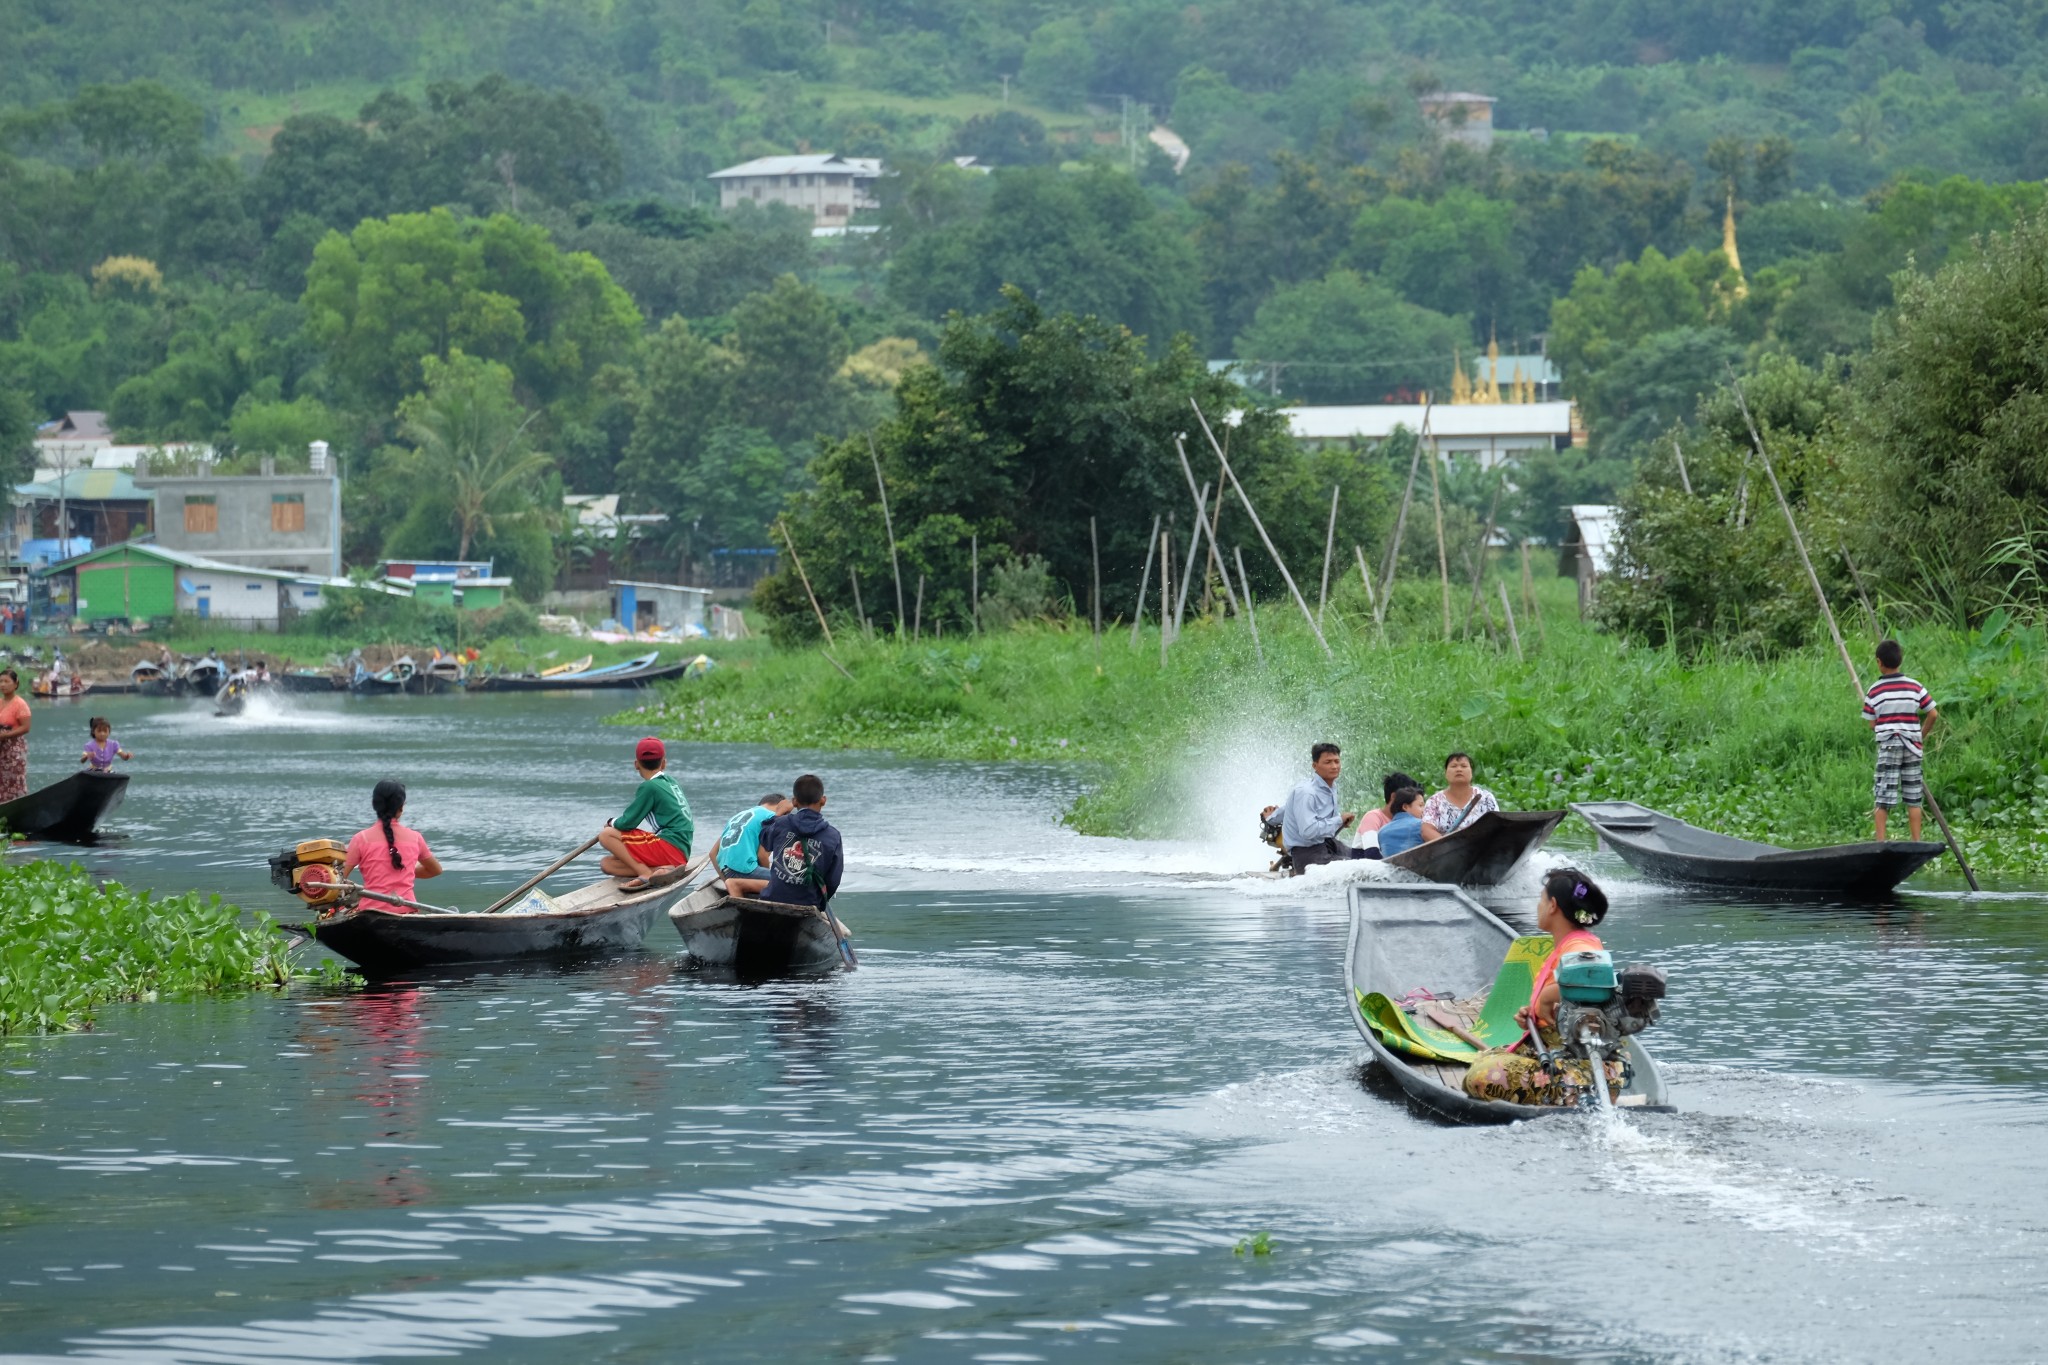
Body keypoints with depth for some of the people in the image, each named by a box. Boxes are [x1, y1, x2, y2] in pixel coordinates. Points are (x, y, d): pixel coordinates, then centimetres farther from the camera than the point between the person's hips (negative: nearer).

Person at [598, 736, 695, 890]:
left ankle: (647, 875, -20)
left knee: (607, 835, -10)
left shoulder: (649, 787, -9)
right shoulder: (670, 781, 16)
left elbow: (627, 823, -8)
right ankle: (660, 871, -11)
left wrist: (612, 822, 13)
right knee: (607, 864, 8)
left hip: (669, 847, -8)